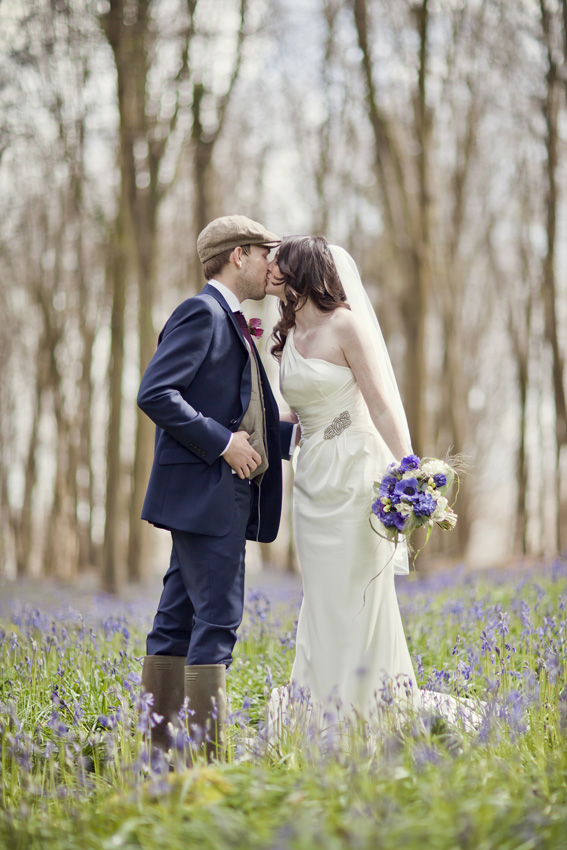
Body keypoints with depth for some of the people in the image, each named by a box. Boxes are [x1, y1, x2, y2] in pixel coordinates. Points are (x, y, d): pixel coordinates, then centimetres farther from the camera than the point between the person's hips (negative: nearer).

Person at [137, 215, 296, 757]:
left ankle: (159, 748, 13)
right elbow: (155, 393, -19)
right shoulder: (201, 313, -8)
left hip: (225, 497, 10)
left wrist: (299, 432, 16)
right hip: (203, 492, -10)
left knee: (178, 620, 9)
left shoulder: (231, 324, 23)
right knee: (217, 618, -10)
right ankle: (206, 751, -9)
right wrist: (223, 441, -18)